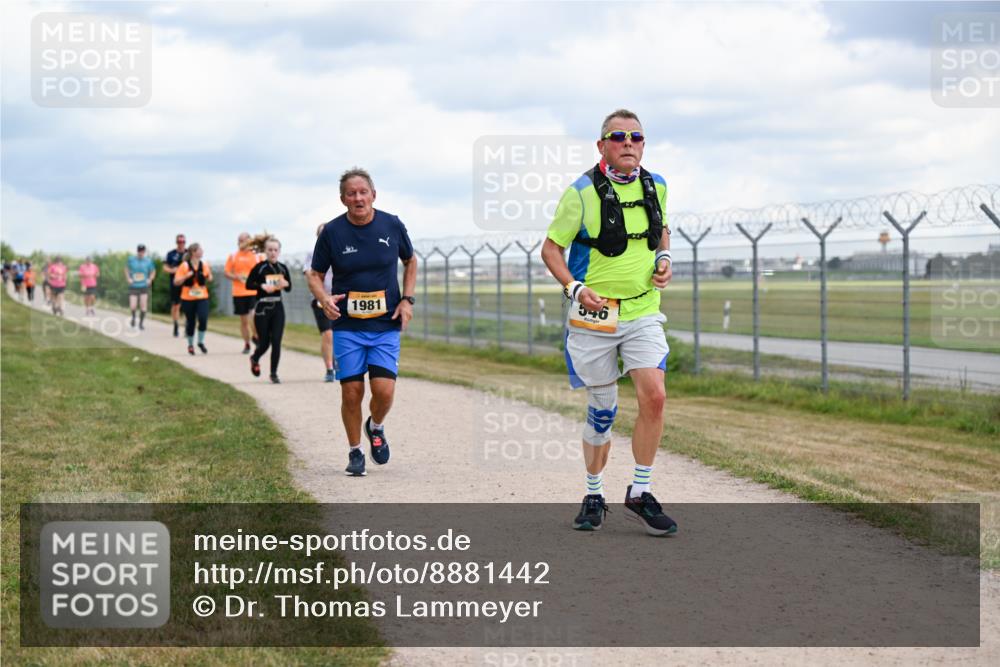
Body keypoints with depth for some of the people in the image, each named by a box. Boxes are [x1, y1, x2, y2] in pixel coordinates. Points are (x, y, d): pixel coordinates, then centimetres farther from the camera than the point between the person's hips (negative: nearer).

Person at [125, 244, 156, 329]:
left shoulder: (148, 261, -1)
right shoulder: (131, 259, -2)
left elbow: (153, 271, 16)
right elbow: (126, 269, 15)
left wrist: (150, 279, 1)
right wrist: (128, 278, 3)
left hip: (144, 286, 1)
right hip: (133, 286, -1)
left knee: (143, 306, -4)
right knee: (132, 306, -7)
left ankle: (141, 323, 11)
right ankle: (133, 317, 25)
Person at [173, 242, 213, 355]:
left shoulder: (204, 265, 2)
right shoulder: (184, 266, -8)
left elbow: (209, 280, 14)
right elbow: (176, 282, -8)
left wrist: (209, 274, -7)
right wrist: (187, 276, -23)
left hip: (202, 298, 2)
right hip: (188, 299, -2)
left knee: (203, 318, -17)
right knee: (190, 322, 6)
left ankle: (201, 342, 3)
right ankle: (190, 345, 27)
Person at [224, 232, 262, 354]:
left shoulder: (257, 256, 3)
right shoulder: (233, 256, 5)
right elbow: (227, 273, 7)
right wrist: (237, 277, -10)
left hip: (254, 292, -2)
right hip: (239, 293, 2)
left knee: (254, 315, -21)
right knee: (243, 320, 9)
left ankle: (255, 336, 5)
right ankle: (247, 344, 22)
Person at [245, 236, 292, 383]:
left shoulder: (283, 268, 5)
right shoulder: (260, 267, -7)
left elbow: (289, 288, 12)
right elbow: (248, 284, -6)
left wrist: (285, 284, -10)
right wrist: (262, 286, -20)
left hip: (277, 308, 3)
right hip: (262, 308, -3)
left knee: (276, 342, -6)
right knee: (264, 342, 4)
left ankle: (274, 373, 3)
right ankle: (255, 359, 37)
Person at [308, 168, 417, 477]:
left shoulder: (392, 225, -1)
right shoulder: (332, 232, -5)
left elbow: (410, 261, 17)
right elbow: (315, 274, 5)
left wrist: (407, 299, 4)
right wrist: (324, 298, -16)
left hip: (386, 325, 0)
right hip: (347, 326, 0)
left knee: (384, 390, -12)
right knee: (351, 392, -2)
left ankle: (376, 428, 22)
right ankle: (355, 452, 19)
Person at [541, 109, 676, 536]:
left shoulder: (655, 186, 4)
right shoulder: (582, 192, -9)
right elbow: (551, 248, -2)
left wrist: (663, 259, 3)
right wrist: (574, 288, -17)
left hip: (643, 312, 3)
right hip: (594, 313, -3)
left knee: (654, 396, -14)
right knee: (602, 411, 5)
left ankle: (640, 494, -1)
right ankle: (594, 496, 24)